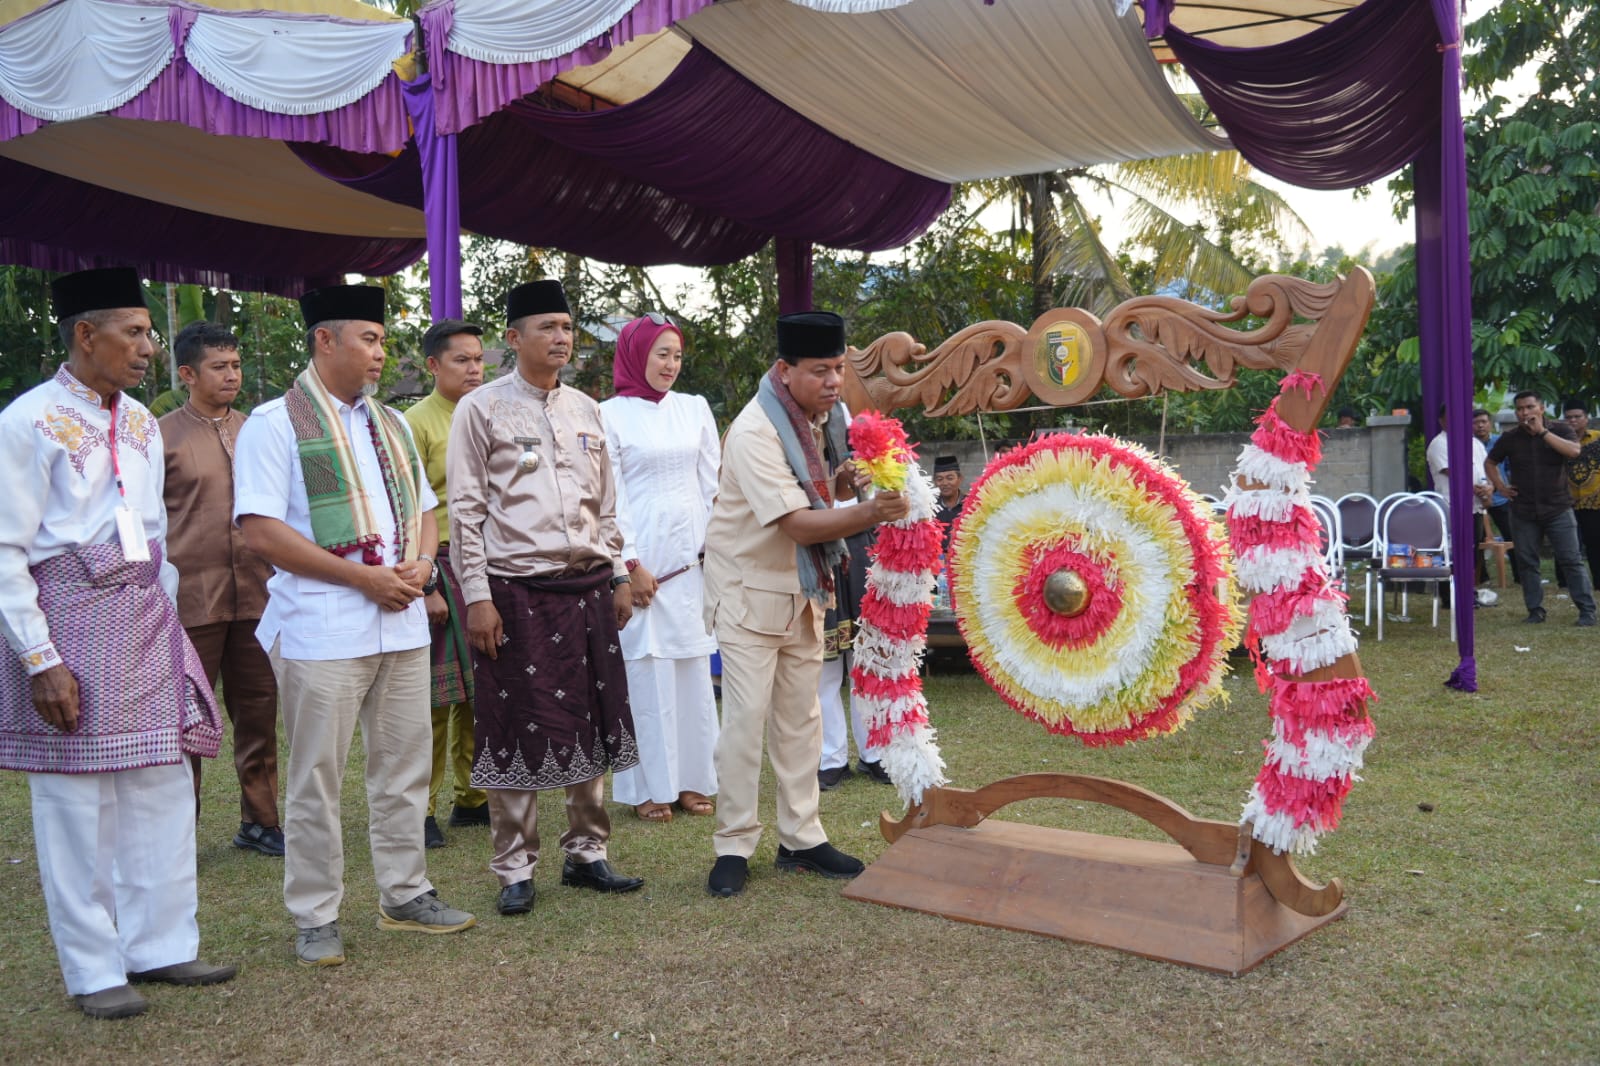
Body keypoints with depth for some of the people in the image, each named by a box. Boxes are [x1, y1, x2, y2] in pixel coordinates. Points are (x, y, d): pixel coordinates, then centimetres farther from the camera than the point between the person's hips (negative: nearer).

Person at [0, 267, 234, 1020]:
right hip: (70, 618, -7)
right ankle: (93, 972, 16)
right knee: (77, 801, 2)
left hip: (145, 618, 7)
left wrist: (167, 618, 14)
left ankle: (159, 946, 23)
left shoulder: (140, 423, 12)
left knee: (162, 786, 9)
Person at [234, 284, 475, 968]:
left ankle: (404, 895, 27)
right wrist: (363, 578, -17)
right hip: (321, 627, -6)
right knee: (317, 780, 3)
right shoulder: (275, 423, -6)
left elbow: (423, 510, 21)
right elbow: (260, 530, -14)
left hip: (402, 622, 6)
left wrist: (420, 565, -2)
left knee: (404, 769, 13)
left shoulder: (391, 424, 16)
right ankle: (315, 919, 16)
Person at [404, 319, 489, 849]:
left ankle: (471, 797, 23)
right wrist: (425, 586, -16)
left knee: (480, 691, 11)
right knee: (435, 696, -3)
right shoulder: (416, 423, -6)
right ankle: (420, 809, 8)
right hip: (442, 569, -6)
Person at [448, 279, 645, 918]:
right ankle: (514, 870, 15)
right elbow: (465, 510, -6)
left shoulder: (585, 410, 13)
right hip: (515, 591, -5)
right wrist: (477, 596, -11)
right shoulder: (482, 409, -3)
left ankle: (586, 853, 24)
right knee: (517, 729, 2)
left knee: (591, 721, 10)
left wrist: (619, 577, 12)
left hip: (587, 588, 5)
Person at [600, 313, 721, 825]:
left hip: (691, 558, 4)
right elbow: (610, 498, -5)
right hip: (641, 558, -4)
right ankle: (649, 787, 7)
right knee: (645, 672, -1)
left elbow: (711, 485, 11)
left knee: (693, 671, 7)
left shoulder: (695, 408, 11)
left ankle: (692, 780, 16)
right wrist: (631, 565, -10)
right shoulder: (611, 415, -1)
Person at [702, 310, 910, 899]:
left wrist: (841, 482, -8)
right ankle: (734, 846, 6)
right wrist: (870, 513, -39)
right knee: (746, 717, -6)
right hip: (751, 590, -7)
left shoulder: (827, 416, 1)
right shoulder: (755, 433, -23)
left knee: (799, 717, 12)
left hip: (804, 589, 7)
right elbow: (797, 524, -29)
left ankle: (801, 838, 21)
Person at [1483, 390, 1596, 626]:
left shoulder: (1558, 430, 0)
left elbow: (1574, 451, -19)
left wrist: (1542, 431, -18)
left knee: (1572, 560, -4)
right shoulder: (1510, 438, 6)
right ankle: (1535, 610, 15)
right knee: (1527, 563, 5)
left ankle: (1587, 611, 0)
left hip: (1558, 509, -2)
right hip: (1523, 512, 3)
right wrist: (1500, 487, 7)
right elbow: (1490, 462, 20)